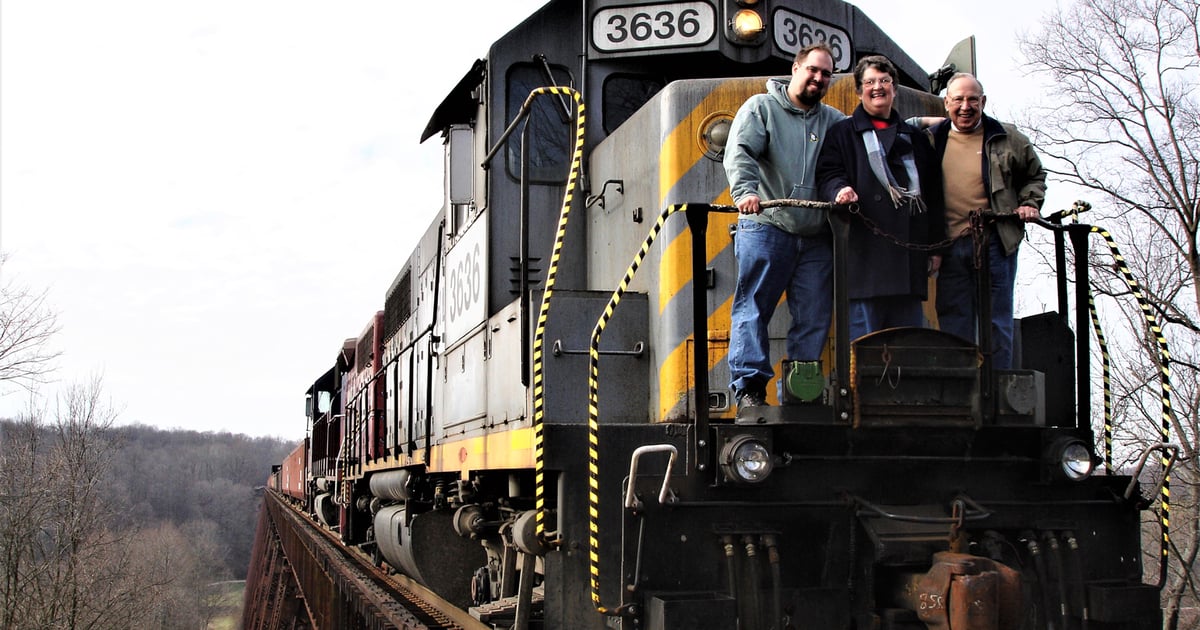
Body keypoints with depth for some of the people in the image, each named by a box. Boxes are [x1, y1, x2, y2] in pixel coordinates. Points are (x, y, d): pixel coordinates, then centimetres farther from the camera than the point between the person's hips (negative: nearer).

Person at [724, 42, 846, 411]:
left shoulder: (835, 121, 18)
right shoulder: (761, 108, 5)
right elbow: (739, 153, -9)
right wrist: (745, 191, -26)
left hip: (816, 239, 4)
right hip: (766, 228, -4)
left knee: (814, 319, 3)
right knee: (752, 309, -6)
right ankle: (749, 387, -4)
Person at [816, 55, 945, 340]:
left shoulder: (914, 137, 23)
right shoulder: (842, 133, 12)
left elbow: (933, 194, 21)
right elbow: (828, 174, -1)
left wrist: (936, 244, 14)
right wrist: (839, 189, -25)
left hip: (910, 251, 5)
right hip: (865, 250, -4)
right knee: (863, 337, -8)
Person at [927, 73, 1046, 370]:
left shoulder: (1007, 138, 6)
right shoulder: (932, 139, 9)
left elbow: (1035, 175, 20)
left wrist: (1030, 204, 4)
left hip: (994, 242, -1)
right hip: (950, 245, 2)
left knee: (997, 321, 3)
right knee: (953, 320, 5)